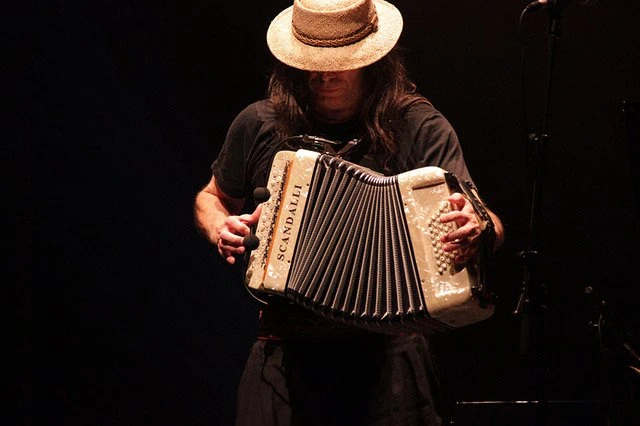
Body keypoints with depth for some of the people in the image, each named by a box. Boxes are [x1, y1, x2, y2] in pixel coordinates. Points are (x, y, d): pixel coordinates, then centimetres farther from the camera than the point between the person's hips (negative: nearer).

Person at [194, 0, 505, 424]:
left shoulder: (417, 126, -5)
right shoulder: (260, 125, 2)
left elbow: (485, 222, -13)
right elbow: (212, 197, 20)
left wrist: (477, 231, -36)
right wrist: (220, 228, -2)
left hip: (388, 355, -2)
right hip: (286, 354, 2)